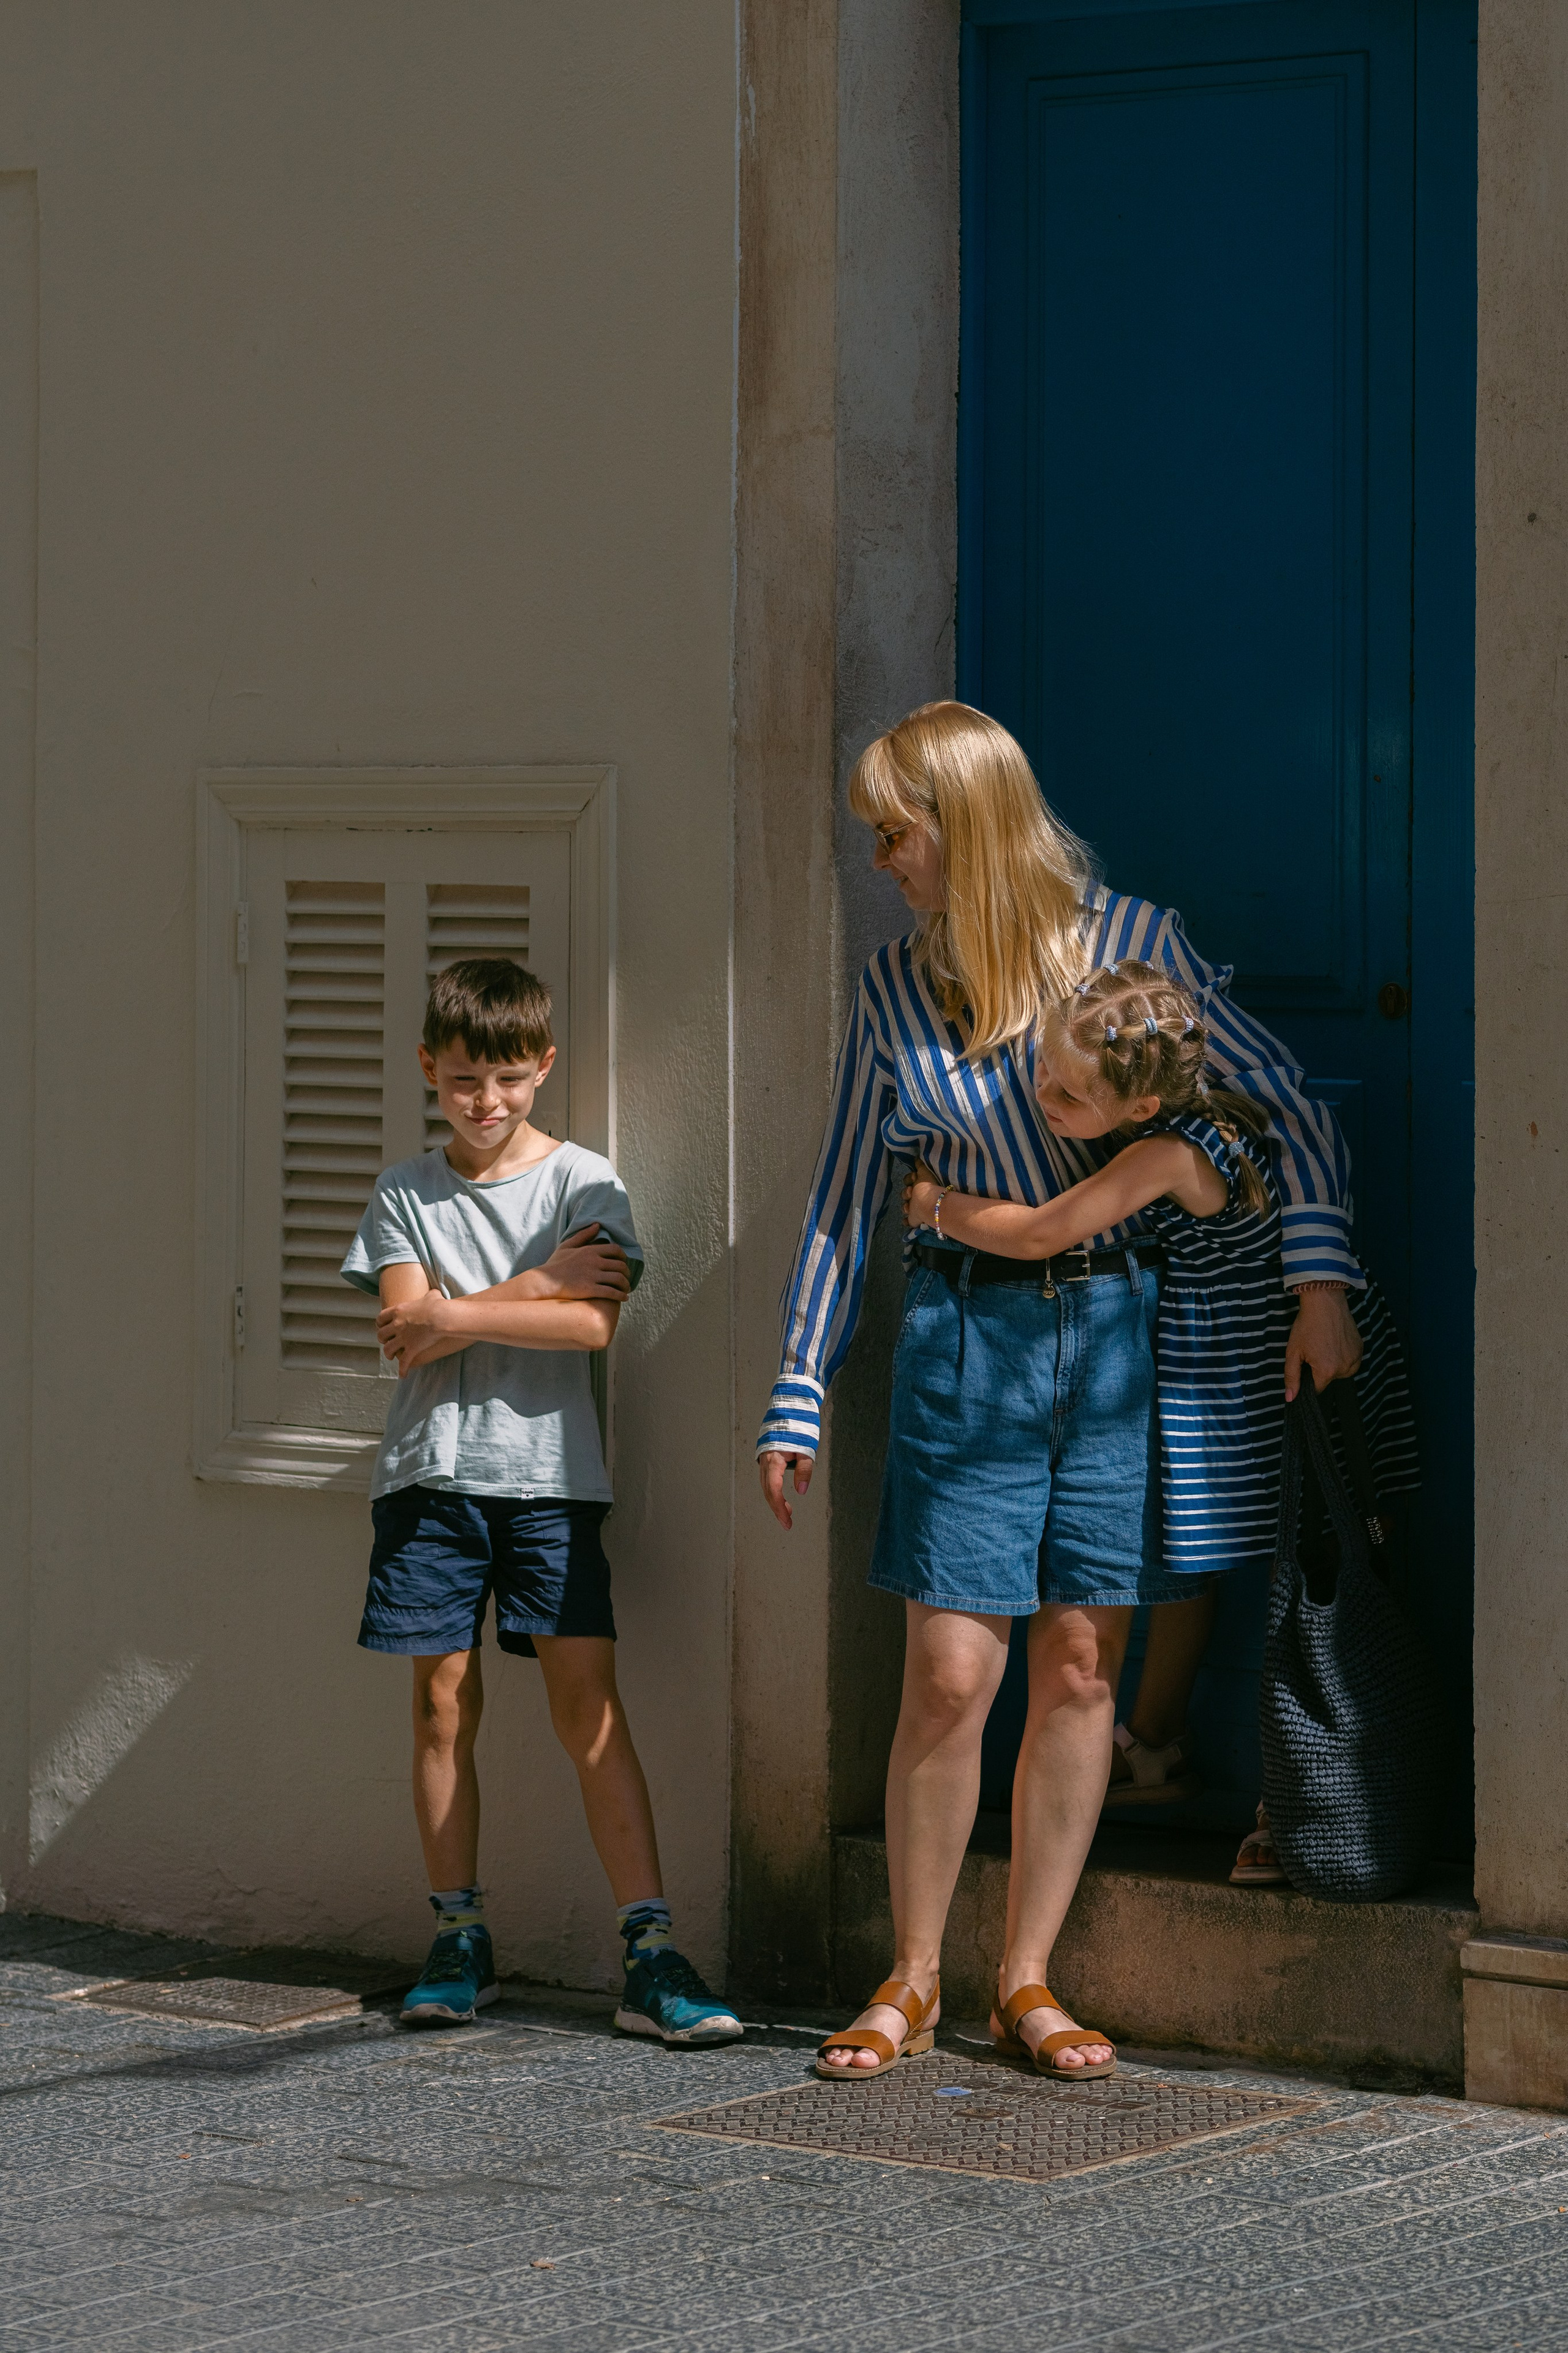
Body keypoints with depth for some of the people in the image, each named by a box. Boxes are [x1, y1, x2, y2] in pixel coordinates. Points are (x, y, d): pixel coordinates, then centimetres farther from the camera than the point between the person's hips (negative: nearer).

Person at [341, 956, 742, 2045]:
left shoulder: (584, 1181, 2)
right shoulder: (406, 1194, 8)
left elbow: (595, 1322, -13)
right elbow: (402, 1330, -5)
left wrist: (451, 1315, -9)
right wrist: (535, 1286, -9)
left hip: (548, 1474, -2)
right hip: (433, 1472, 2)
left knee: (588, 1702, -8)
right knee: (444, 1700, 4)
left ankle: (651, 1955, -11)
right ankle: (460, 1937, 15)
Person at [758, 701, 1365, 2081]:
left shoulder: (1132, 943, -2)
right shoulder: (895, 989, 4)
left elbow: (1285, 1105, 1)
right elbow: (847, 1203, 10)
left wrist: (1321, 1280, -10)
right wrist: (799, 1396, 8)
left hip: (1121, 1334, 0)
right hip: (969, 1339, 0)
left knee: (1083, 1668, 2)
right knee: (949, 1674, -4)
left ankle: (1028, 1981, 14)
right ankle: (913, 1982, 11)